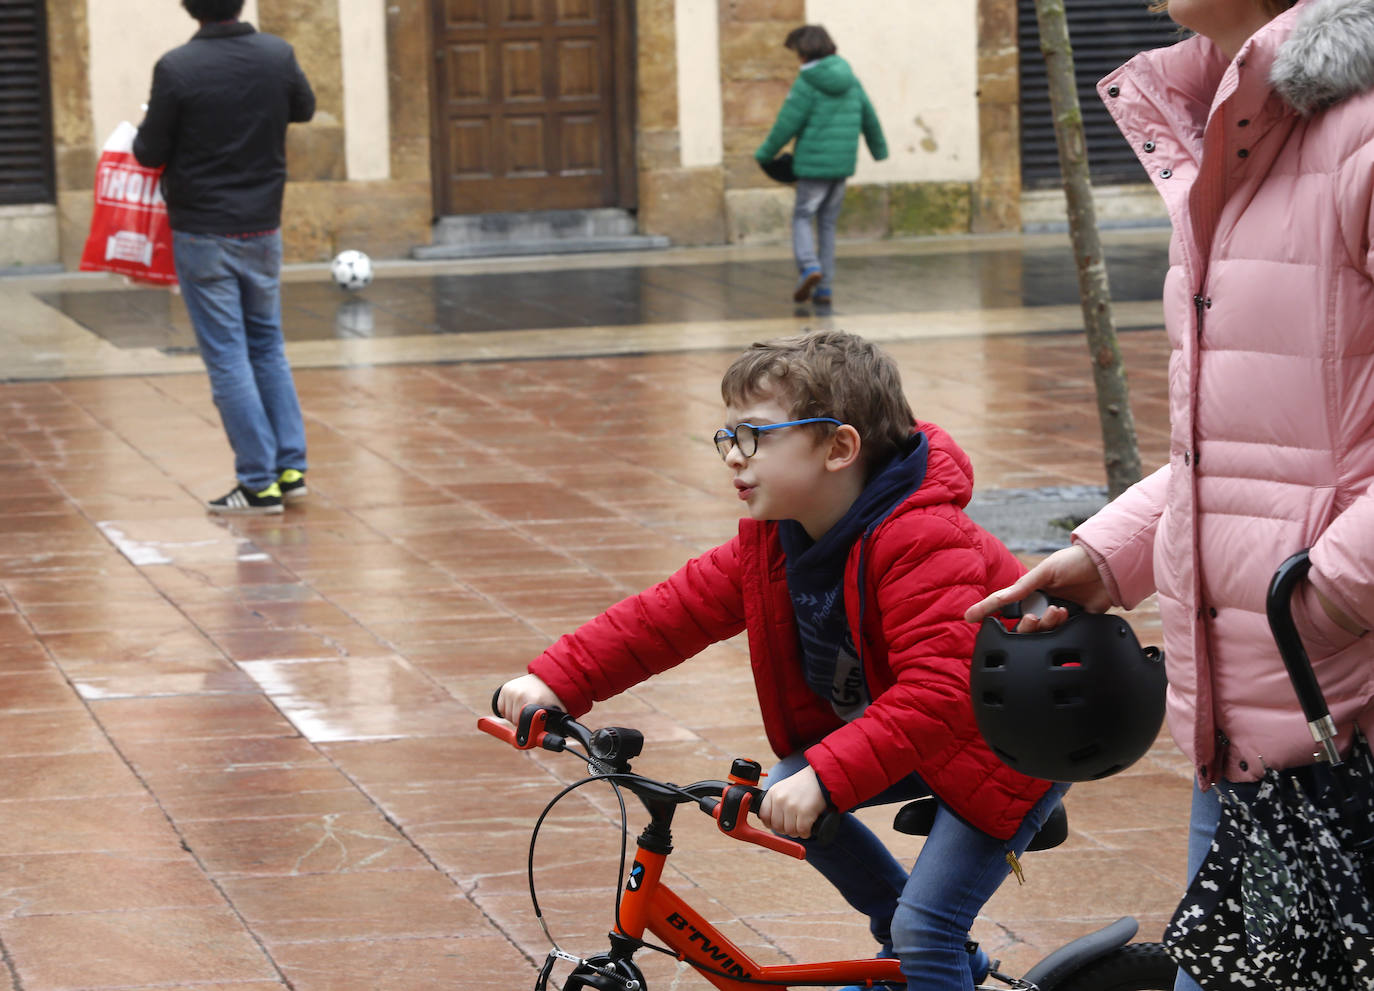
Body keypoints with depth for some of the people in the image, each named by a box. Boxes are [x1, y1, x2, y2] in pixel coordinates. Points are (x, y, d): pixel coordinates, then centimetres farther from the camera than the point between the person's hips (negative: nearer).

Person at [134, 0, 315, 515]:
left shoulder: (176, 68, -17)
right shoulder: (278, 56, -5)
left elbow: (150, 153, -11)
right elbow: (305, 107, 15)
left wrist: (146, 131, 10)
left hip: (202, 234, -4)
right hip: (262, 227, 4)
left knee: (226, 357, 2)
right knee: (267, 345, 18)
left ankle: (259, 483, 2)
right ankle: (290, 467, 18)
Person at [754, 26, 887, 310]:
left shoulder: (807, 85, -13)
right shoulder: (850, 80, 6)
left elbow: (786, 126, -11)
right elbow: (869, 118, 14)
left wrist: (764, 154, 3)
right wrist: (879, 149, 31)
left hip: (814, 164, -5)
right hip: (843, 164, 5)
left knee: (802, 217, 7)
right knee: (828, 223, 12)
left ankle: (809, 266, -17)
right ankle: (825, 288, 10)